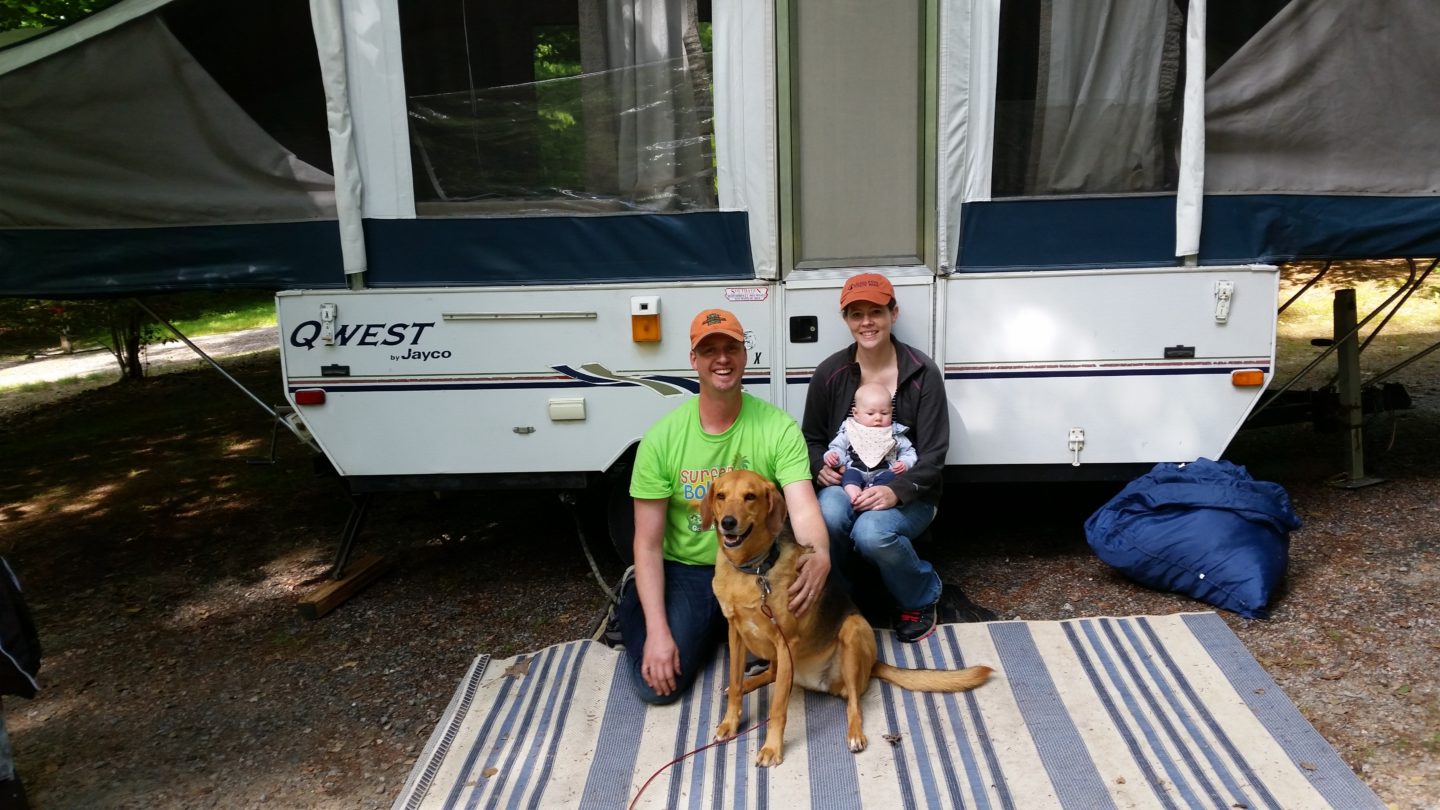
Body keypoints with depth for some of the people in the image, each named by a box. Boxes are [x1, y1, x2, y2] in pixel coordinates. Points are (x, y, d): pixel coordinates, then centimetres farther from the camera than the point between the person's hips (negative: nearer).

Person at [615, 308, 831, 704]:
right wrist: (657, 630, -18)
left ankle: (724, 624, 14)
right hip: (685, 570, -1)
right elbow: (648, 543, -9)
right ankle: (634, 605, 20)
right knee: (657, 683, -14)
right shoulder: (663, 436, -13)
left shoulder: (778, 427, -13)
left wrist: (820, 555, -49)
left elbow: (803, 507, -24)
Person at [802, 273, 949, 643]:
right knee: (828, 514, -35)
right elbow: (812, 438, 12)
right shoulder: (830, 372, -1)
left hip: (907, 494, -2)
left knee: (872, 532, -35)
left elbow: (933, 453, -9)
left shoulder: (922, 372, -8)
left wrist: (896, 491, -26)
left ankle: (921, 597, 0)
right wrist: (820, 467, -11)